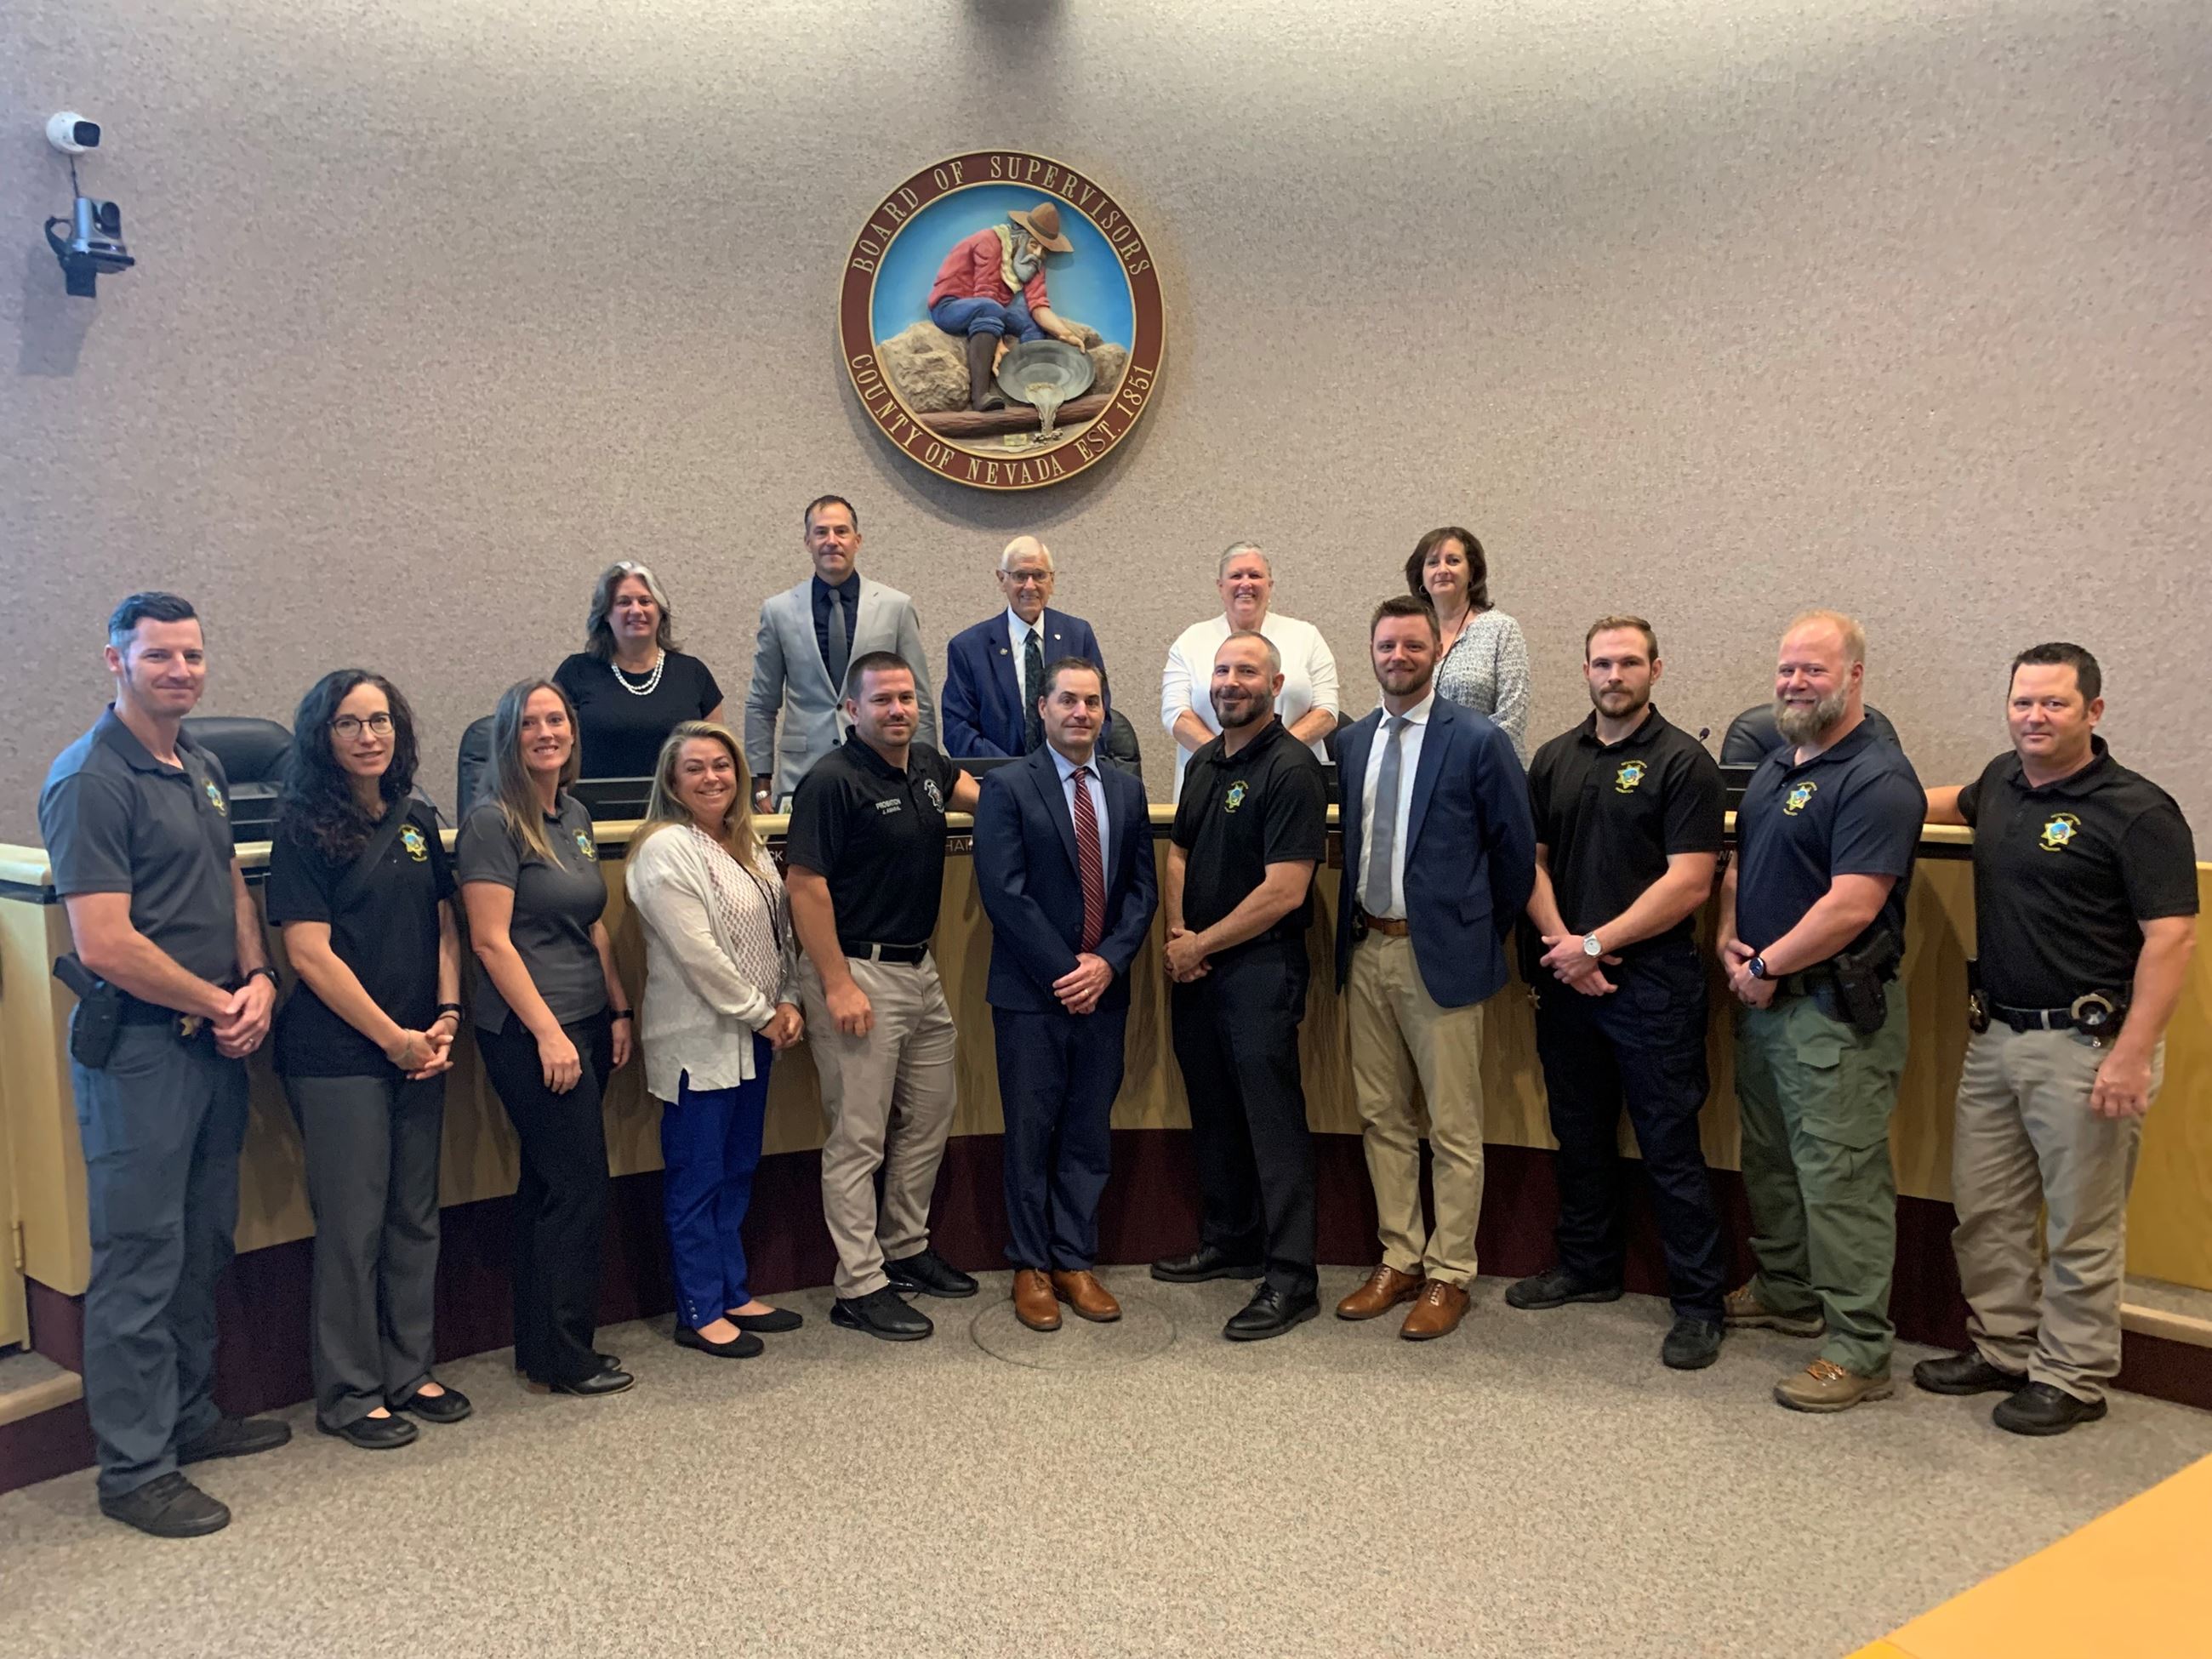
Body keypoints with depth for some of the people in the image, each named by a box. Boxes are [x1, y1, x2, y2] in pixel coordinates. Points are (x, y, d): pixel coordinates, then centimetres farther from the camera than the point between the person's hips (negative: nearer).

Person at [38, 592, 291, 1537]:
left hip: (215, 1039, 8)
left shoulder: (203, 770, 12)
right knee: (140, 1259, 0)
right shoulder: (91, 780, -15)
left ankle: (190, 1416, 33)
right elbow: (106, 945, -21)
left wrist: (258, 983, 0)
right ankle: (135, 1470, 11)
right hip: (136, 1049, -8)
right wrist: (220, 1004, -11)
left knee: (204, 1245, 17)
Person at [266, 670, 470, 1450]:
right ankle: (348, 1393, 16)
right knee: (353, 1222, 1)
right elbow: (310, 953, -13)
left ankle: (409, 1371, 26)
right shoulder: (305, 830, -8)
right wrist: (392, 1037, -12)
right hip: (338, 1055, -6)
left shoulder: (416, 820, 9)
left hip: (417, 1049, 6)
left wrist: (446, 1017, -2)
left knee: (416, 1215, 12)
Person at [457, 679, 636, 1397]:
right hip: (530, 1032, -8)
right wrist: (548, 1032, -18)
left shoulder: (574, 817, 12)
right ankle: (564, 1357, 10)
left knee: (549, 1187, 13)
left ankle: (540, 1347, 23)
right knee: (578, 1187, -3)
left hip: (583, 1026, 8)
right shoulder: (493, 822, -11)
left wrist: (618, 1010, 14)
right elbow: (491, 939, -16)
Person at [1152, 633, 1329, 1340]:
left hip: (1261, 966, -8)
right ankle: (1229, 1242, 32)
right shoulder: (1205, 763, 12)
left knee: (1272, 1119, -4)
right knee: (1212, 1110, 17)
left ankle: (1290, 1280, 4)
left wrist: (1199, 944, -11)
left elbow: (1284, 891, -19)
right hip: (1196, 966, 8)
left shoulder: (1290, 768, -14)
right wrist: (1176, 933, -1)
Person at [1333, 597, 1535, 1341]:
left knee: (1454, 1127, 2)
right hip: (1366, 950, 6)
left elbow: (1515, 849, -2)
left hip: (1440, 953, -5)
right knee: (1382, 1118, 13)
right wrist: (1353, 926, 11)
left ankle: (1450, 1274, 15)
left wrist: (1486, 934, 3)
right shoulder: (1351, 743, 9)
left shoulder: (1478, 742, -7)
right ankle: (1400, 1260, 26)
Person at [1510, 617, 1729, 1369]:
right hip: (1566, 978, 6)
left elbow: (1689, 883, -13)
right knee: (1579, 1134, 16)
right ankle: (1588, 1266, 32)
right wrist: (1561, 943, -6)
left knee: (1670, 1146, -1)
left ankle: (1699, 1301, 9)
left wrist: (1595, 944, -13)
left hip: (1653, 981, -5)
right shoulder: (1554, 759, 11)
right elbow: (1532, 861, 10)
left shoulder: (1682, 761, -6)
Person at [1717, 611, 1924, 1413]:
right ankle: (1786, 1293, 38)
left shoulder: (1876, 779, -16)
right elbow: (1740, 865, 19)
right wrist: (1730, 943, 1)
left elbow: (1852, 905, -23)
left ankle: (1859, 1350, 5)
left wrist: (1767, 966, -14)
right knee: (1769, 1157, 20)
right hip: (1762, 997, 9)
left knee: (1840, 1175, -4)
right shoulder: (1774, 767, 14)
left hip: (1838, 1009, -9)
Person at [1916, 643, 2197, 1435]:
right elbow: (1958, 803, 35)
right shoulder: (2002, 782, 9)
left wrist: (2134, 1054, -23)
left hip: (2085, 1045, -7)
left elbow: (2171, 937, -17)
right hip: (1995, 1036, 7)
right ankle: (2002, 1349, 29)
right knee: (1984, 1208, 14)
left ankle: (2072, 1377, 18)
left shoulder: (2137, 811, -12)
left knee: (2081, 1225, 4)